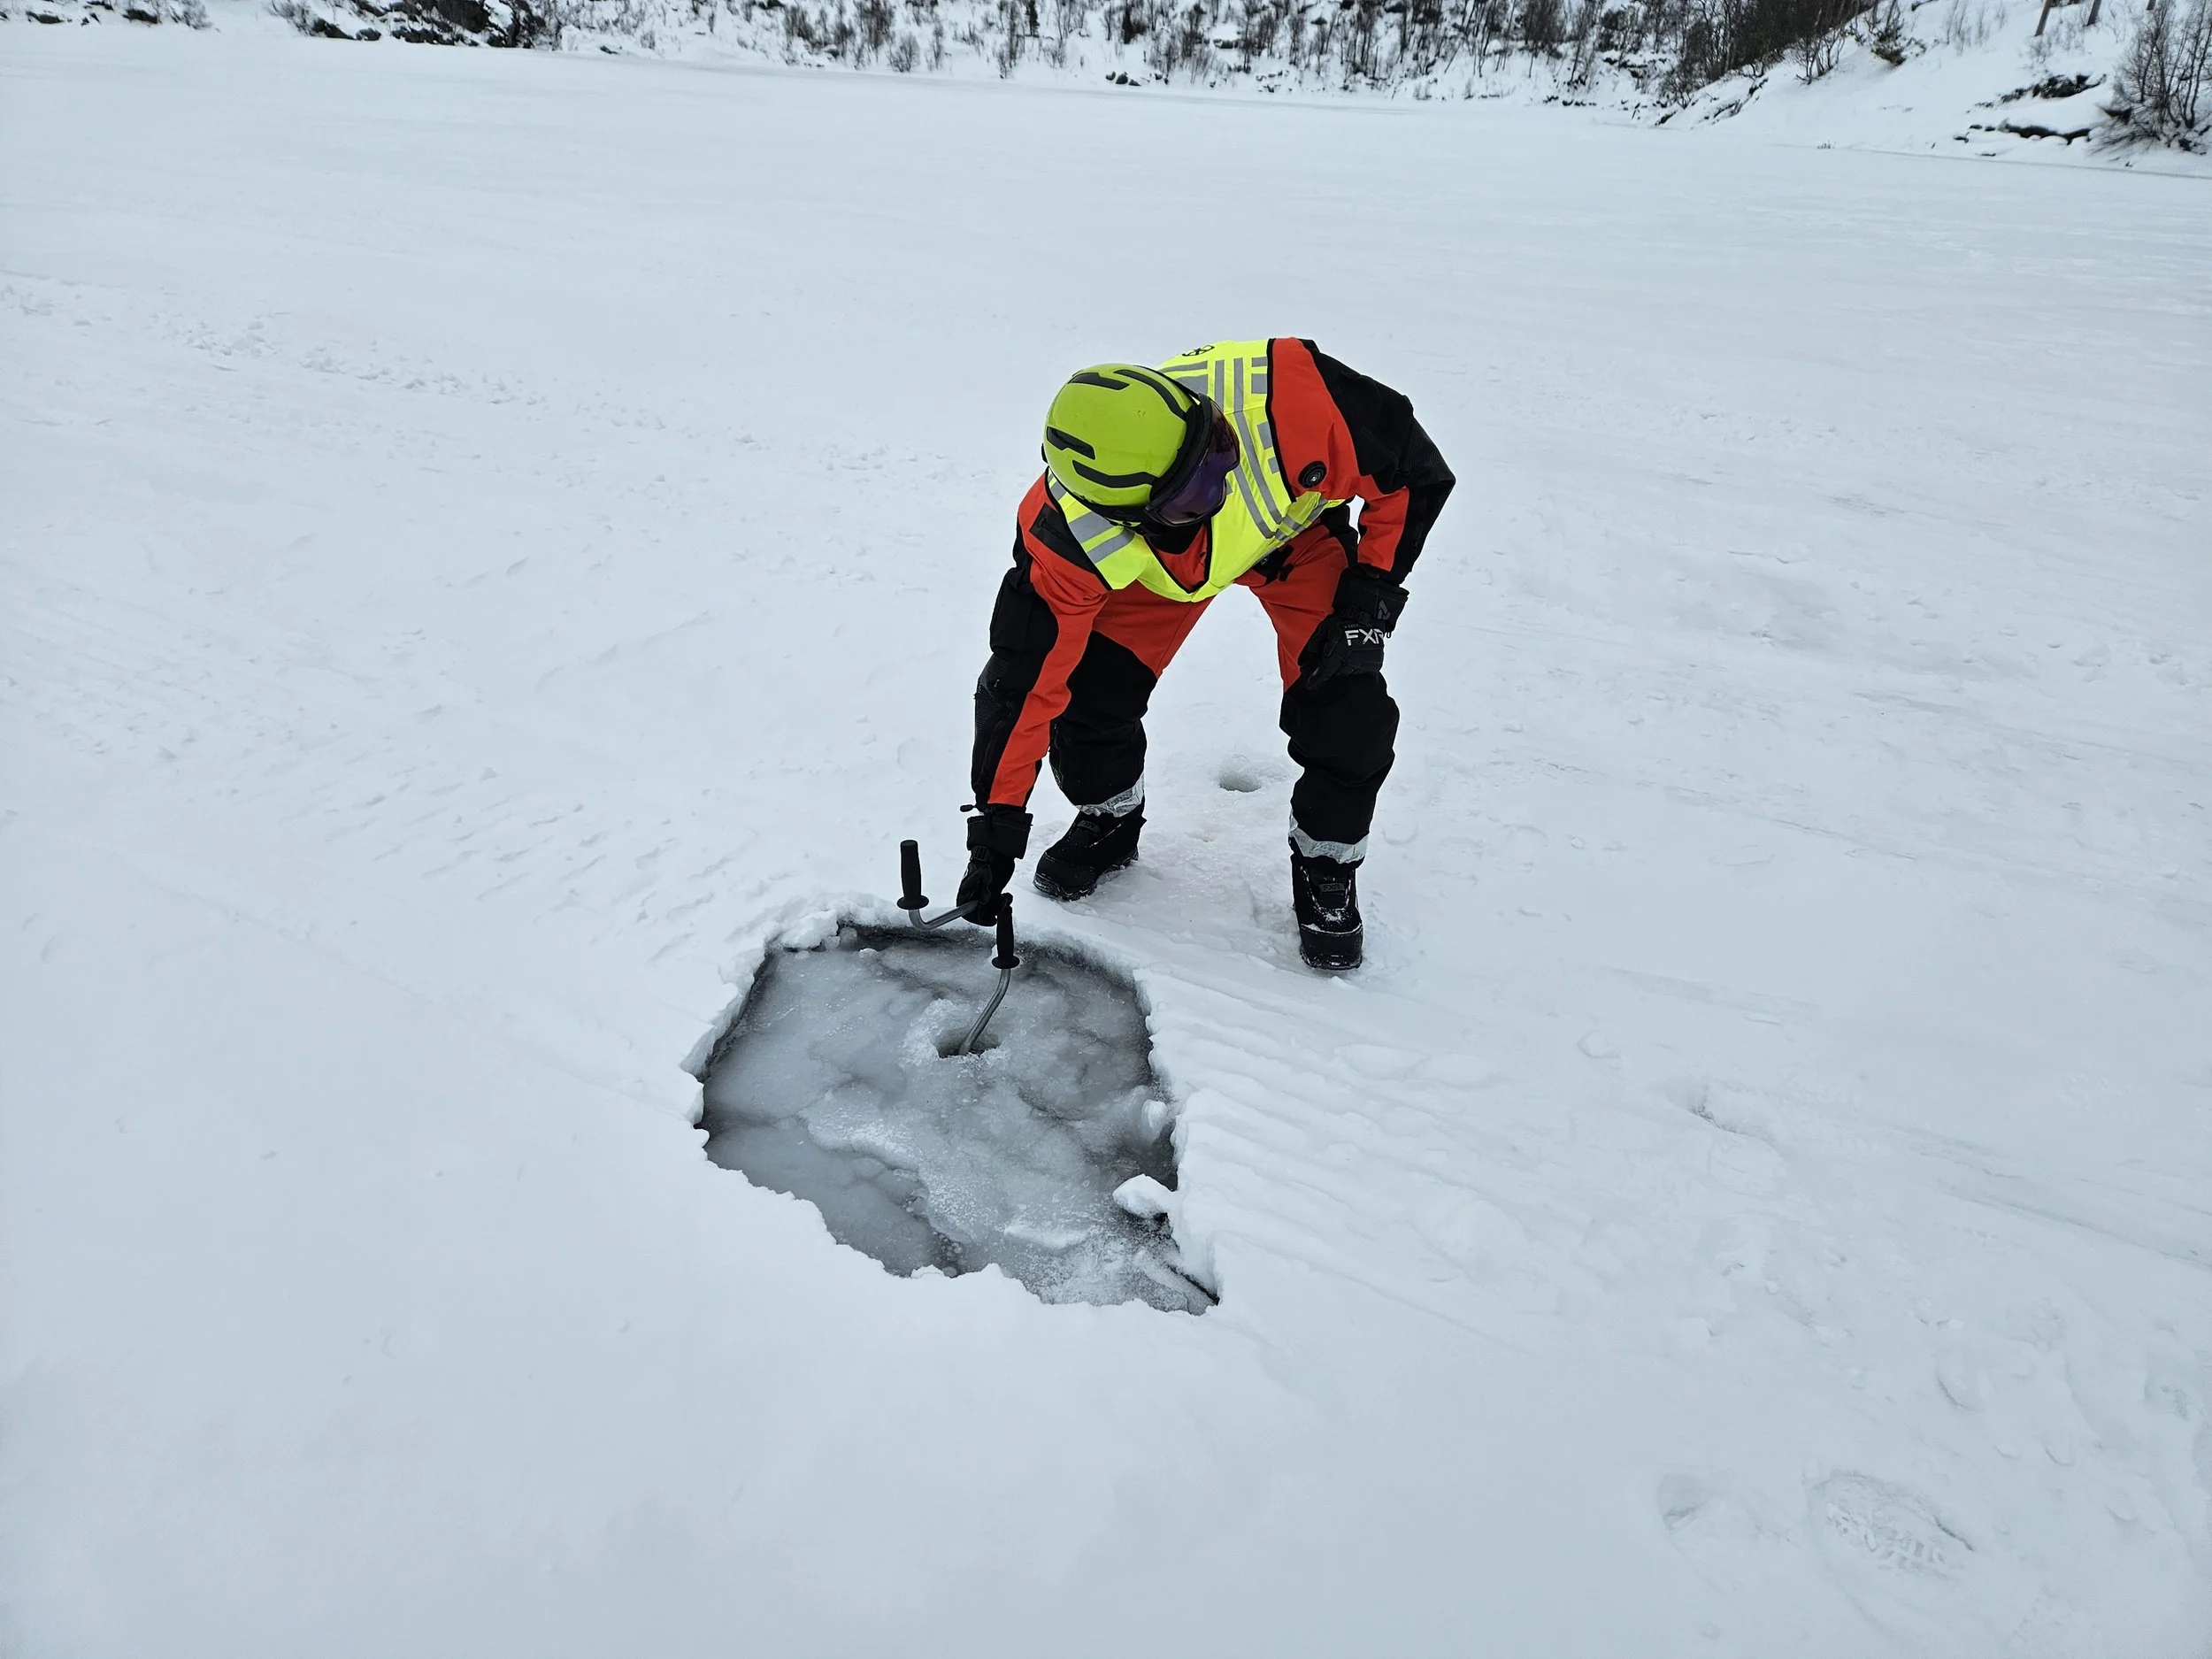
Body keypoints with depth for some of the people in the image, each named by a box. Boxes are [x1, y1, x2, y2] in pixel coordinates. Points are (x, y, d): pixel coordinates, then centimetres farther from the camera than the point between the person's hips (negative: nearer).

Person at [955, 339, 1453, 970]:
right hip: (1153, 561, 1)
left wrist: (1369, 599, -27)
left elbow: (1414, 473, -23)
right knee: (1084, 690, -11)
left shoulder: (1291, 397, -42)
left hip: (1298, 527, 0)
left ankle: (1326, 869, 10)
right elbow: (1027, 677, -26)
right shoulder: (1072, 536, -37)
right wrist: (998, 824, -24)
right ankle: (1109, 819, 21)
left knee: (1346, 716, -17)